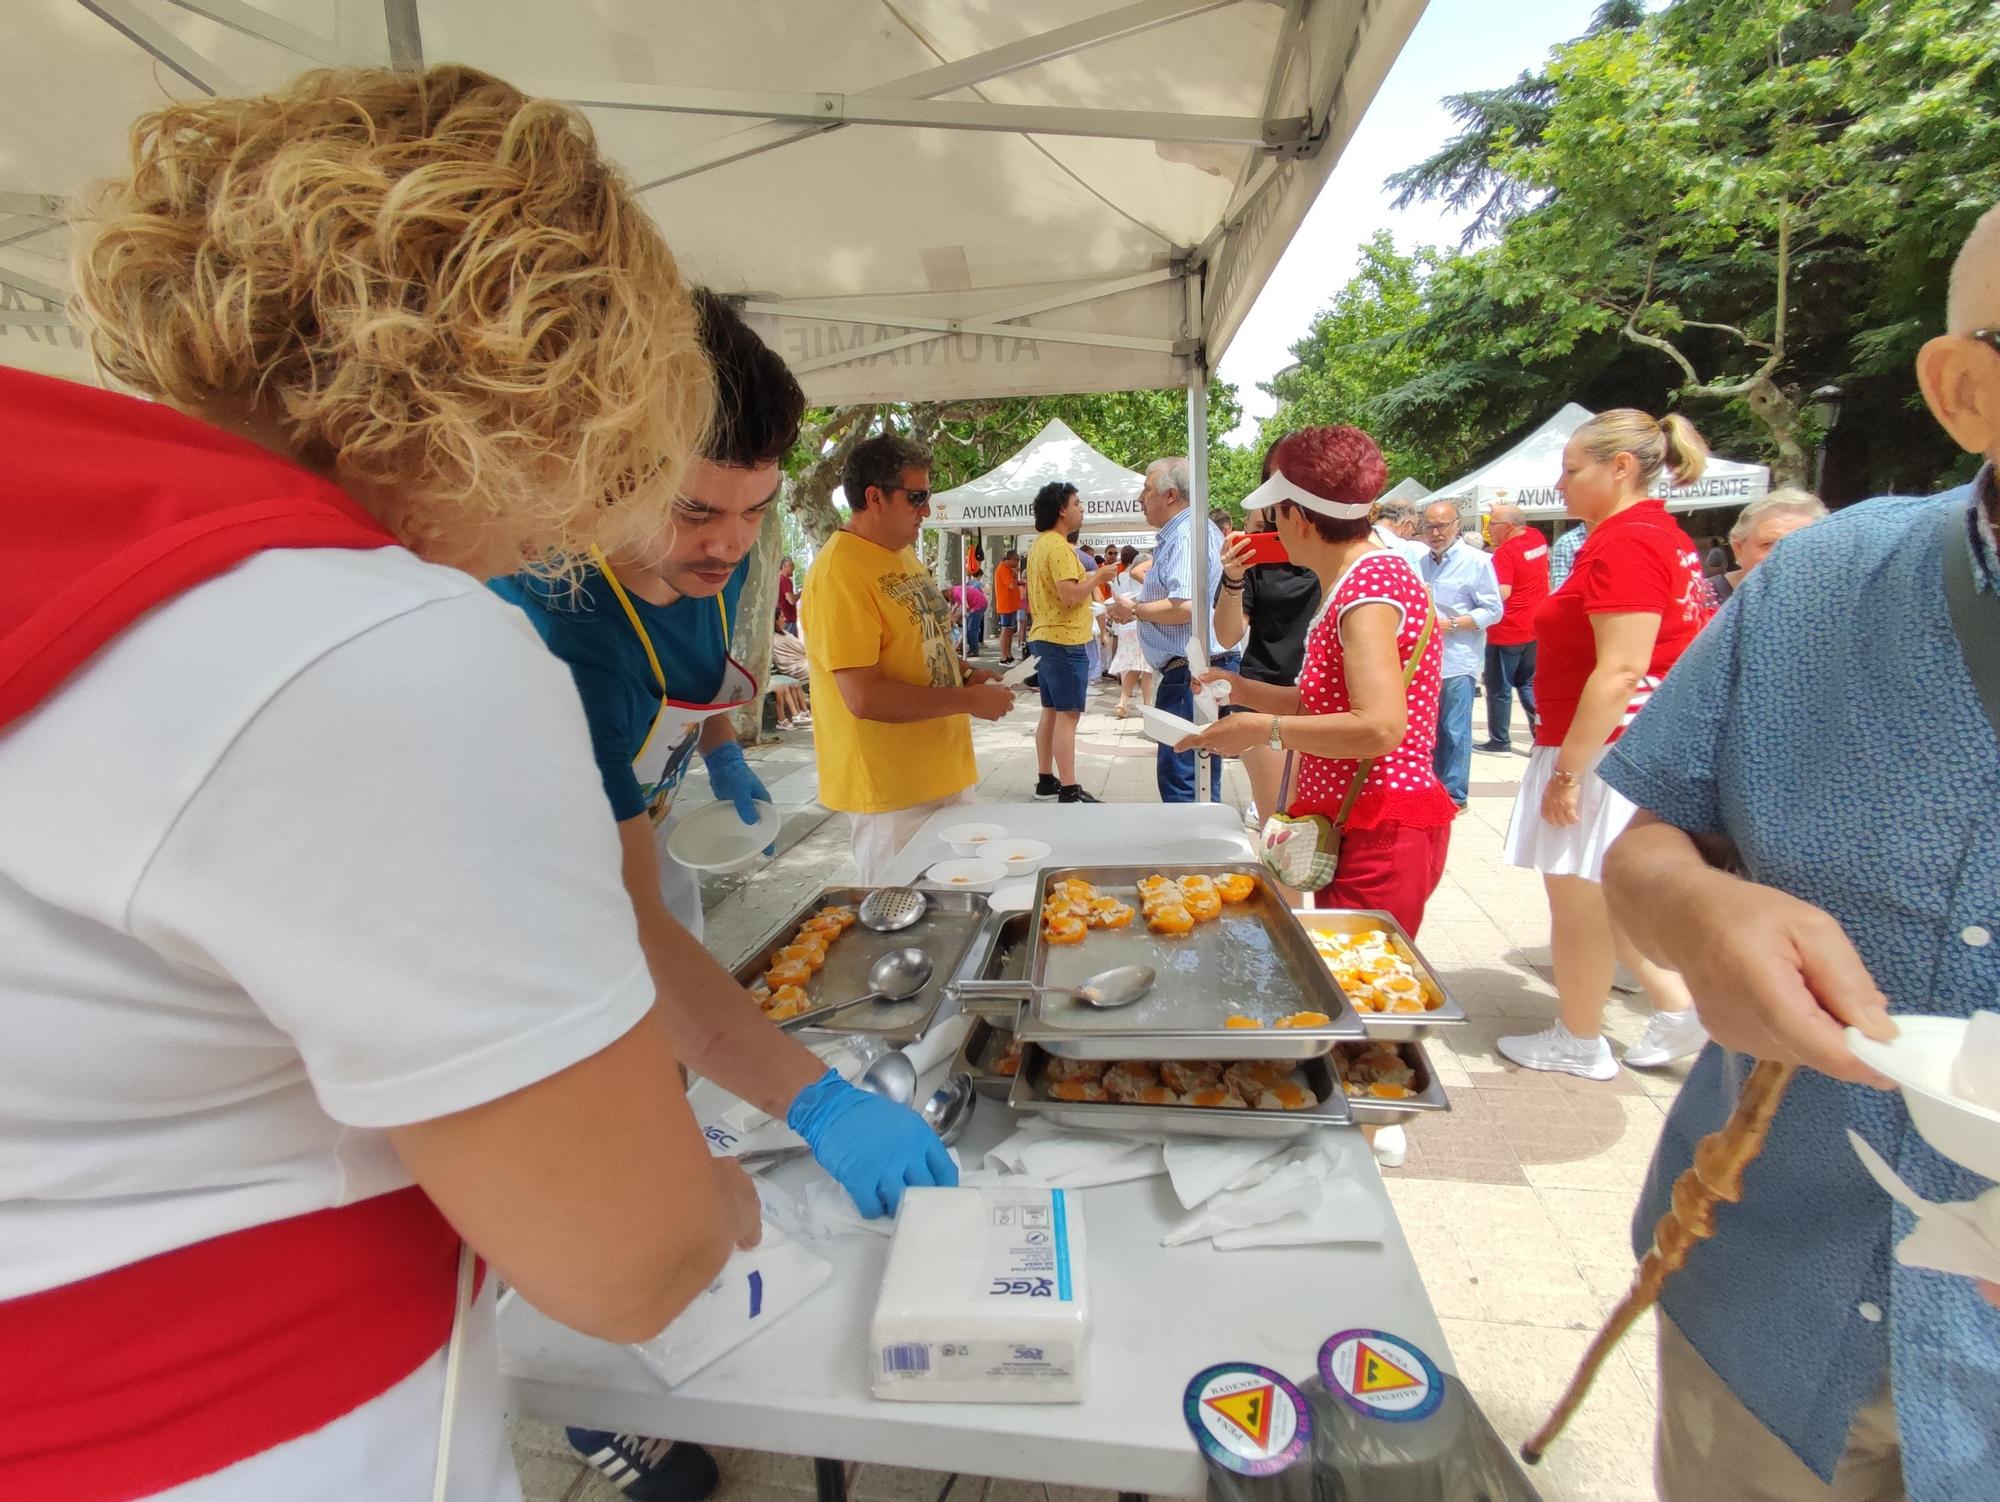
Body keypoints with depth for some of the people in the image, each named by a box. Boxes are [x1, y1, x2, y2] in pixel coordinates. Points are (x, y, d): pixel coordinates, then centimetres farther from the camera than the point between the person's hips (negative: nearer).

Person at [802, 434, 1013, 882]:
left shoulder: (904, 554, 9)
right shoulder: (839, 573, -20)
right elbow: (864, 697, -27)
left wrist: (963, 671, 3)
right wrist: (969, 701, -20)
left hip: (942, 774, 9)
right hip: (893, 792, -9)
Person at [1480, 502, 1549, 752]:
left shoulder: (1505, 552, -19)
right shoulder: (1536, 537, 4)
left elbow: (1502, 593, -27)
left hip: (1508, 632, -8)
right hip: (1534, 628, 8)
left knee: (1499, 688, 5)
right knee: (1529, 684, 17)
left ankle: (1500, 740, 12)